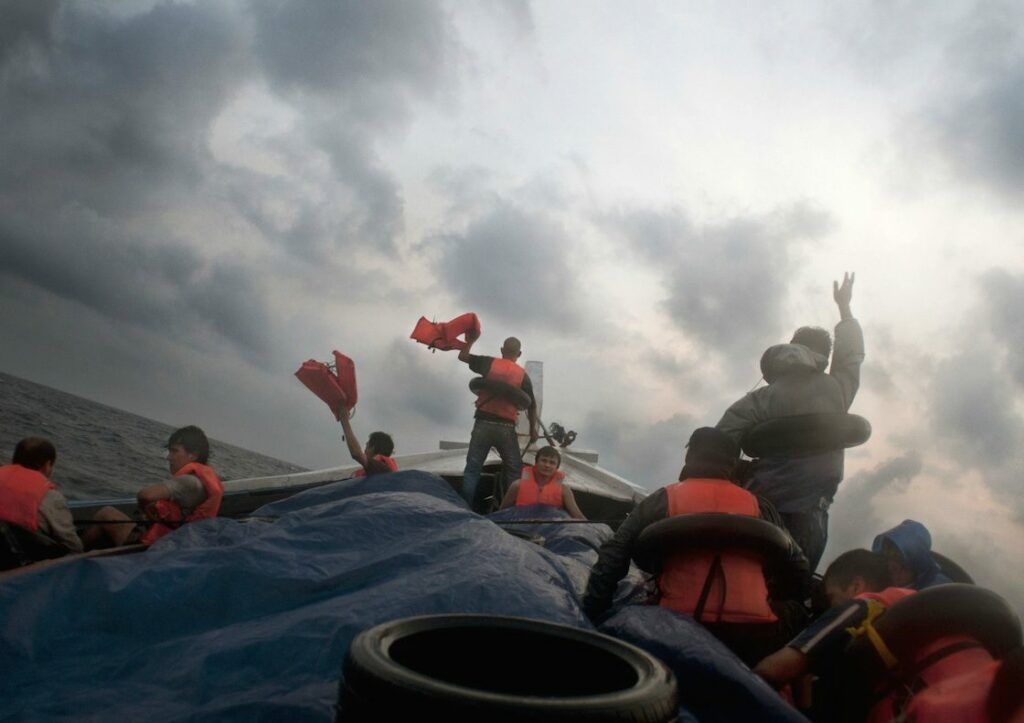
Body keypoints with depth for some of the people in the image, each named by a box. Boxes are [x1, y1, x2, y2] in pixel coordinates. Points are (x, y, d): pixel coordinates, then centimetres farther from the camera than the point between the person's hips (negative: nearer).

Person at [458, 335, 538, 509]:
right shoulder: (522, 374, 2)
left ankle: (466, 508, 3)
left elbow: (462, 356, 9)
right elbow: (532, 405, 5)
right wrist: (533, 429, 16)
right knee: (514, 472, 11)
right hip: (506, 428, 0)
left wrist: (471, 340, 22)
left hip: (483, 423, 0)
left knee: (472, 469, 6)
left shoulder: (490, 363, 0)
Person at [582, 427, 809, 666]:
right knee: (793, 611, 29)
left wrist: (591, 617, 8)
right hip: (754, 639, 2)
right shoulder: (758, 506, 11)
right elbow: (799, 575, 19)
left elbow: (612, 559, 3)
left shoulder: (662, 501, 7)